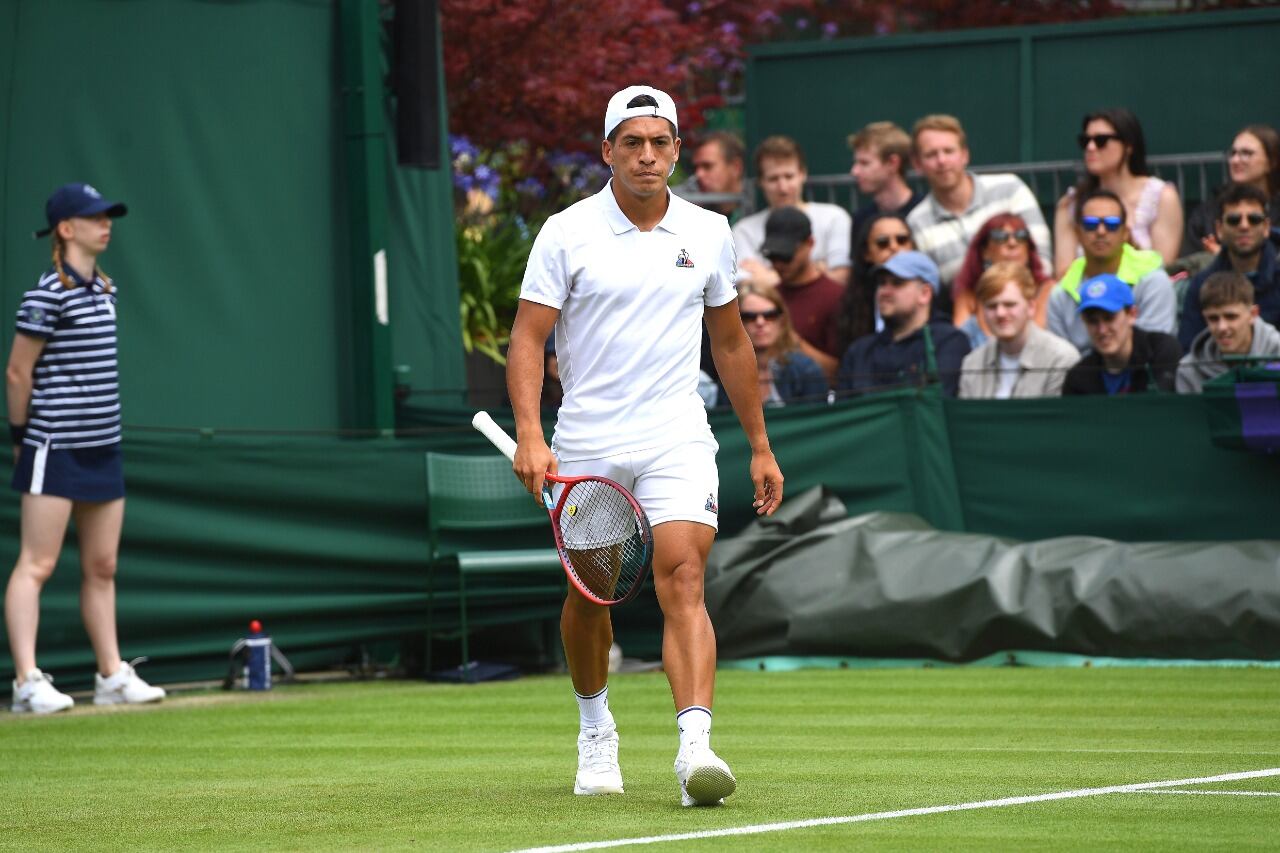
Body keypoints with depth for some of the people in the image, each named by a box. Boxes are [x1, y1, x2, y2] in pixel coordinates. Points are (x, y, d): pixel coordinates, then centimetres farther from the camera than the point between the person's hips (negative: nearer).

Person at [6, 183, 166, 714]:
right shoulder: (49, 294, -13)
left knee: (102, 567, 12)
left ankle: (112, 676, 18)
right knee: (37, 564, -7)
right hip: (55, 451, -8)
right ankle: (28, 683, -10)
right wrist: (21, 435, -2)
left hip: (103, 449, 8)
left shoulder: (104, 290, 13)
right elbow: (18, 372, -10)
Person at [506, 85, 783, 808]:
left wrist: (760, 445, 18)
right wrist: (530, 435, -18)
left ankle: (696, 748, -28)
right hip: (586, 443, 0)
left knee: (683, 583, -17)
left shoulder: (709, 234, 7)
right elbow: (528, 339, -4)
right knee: (588, 594, 11)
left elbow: (731, 342, 17)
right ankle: (596, 729, 37)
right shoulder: (567, 233, -2)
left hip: (677, 441, 0)